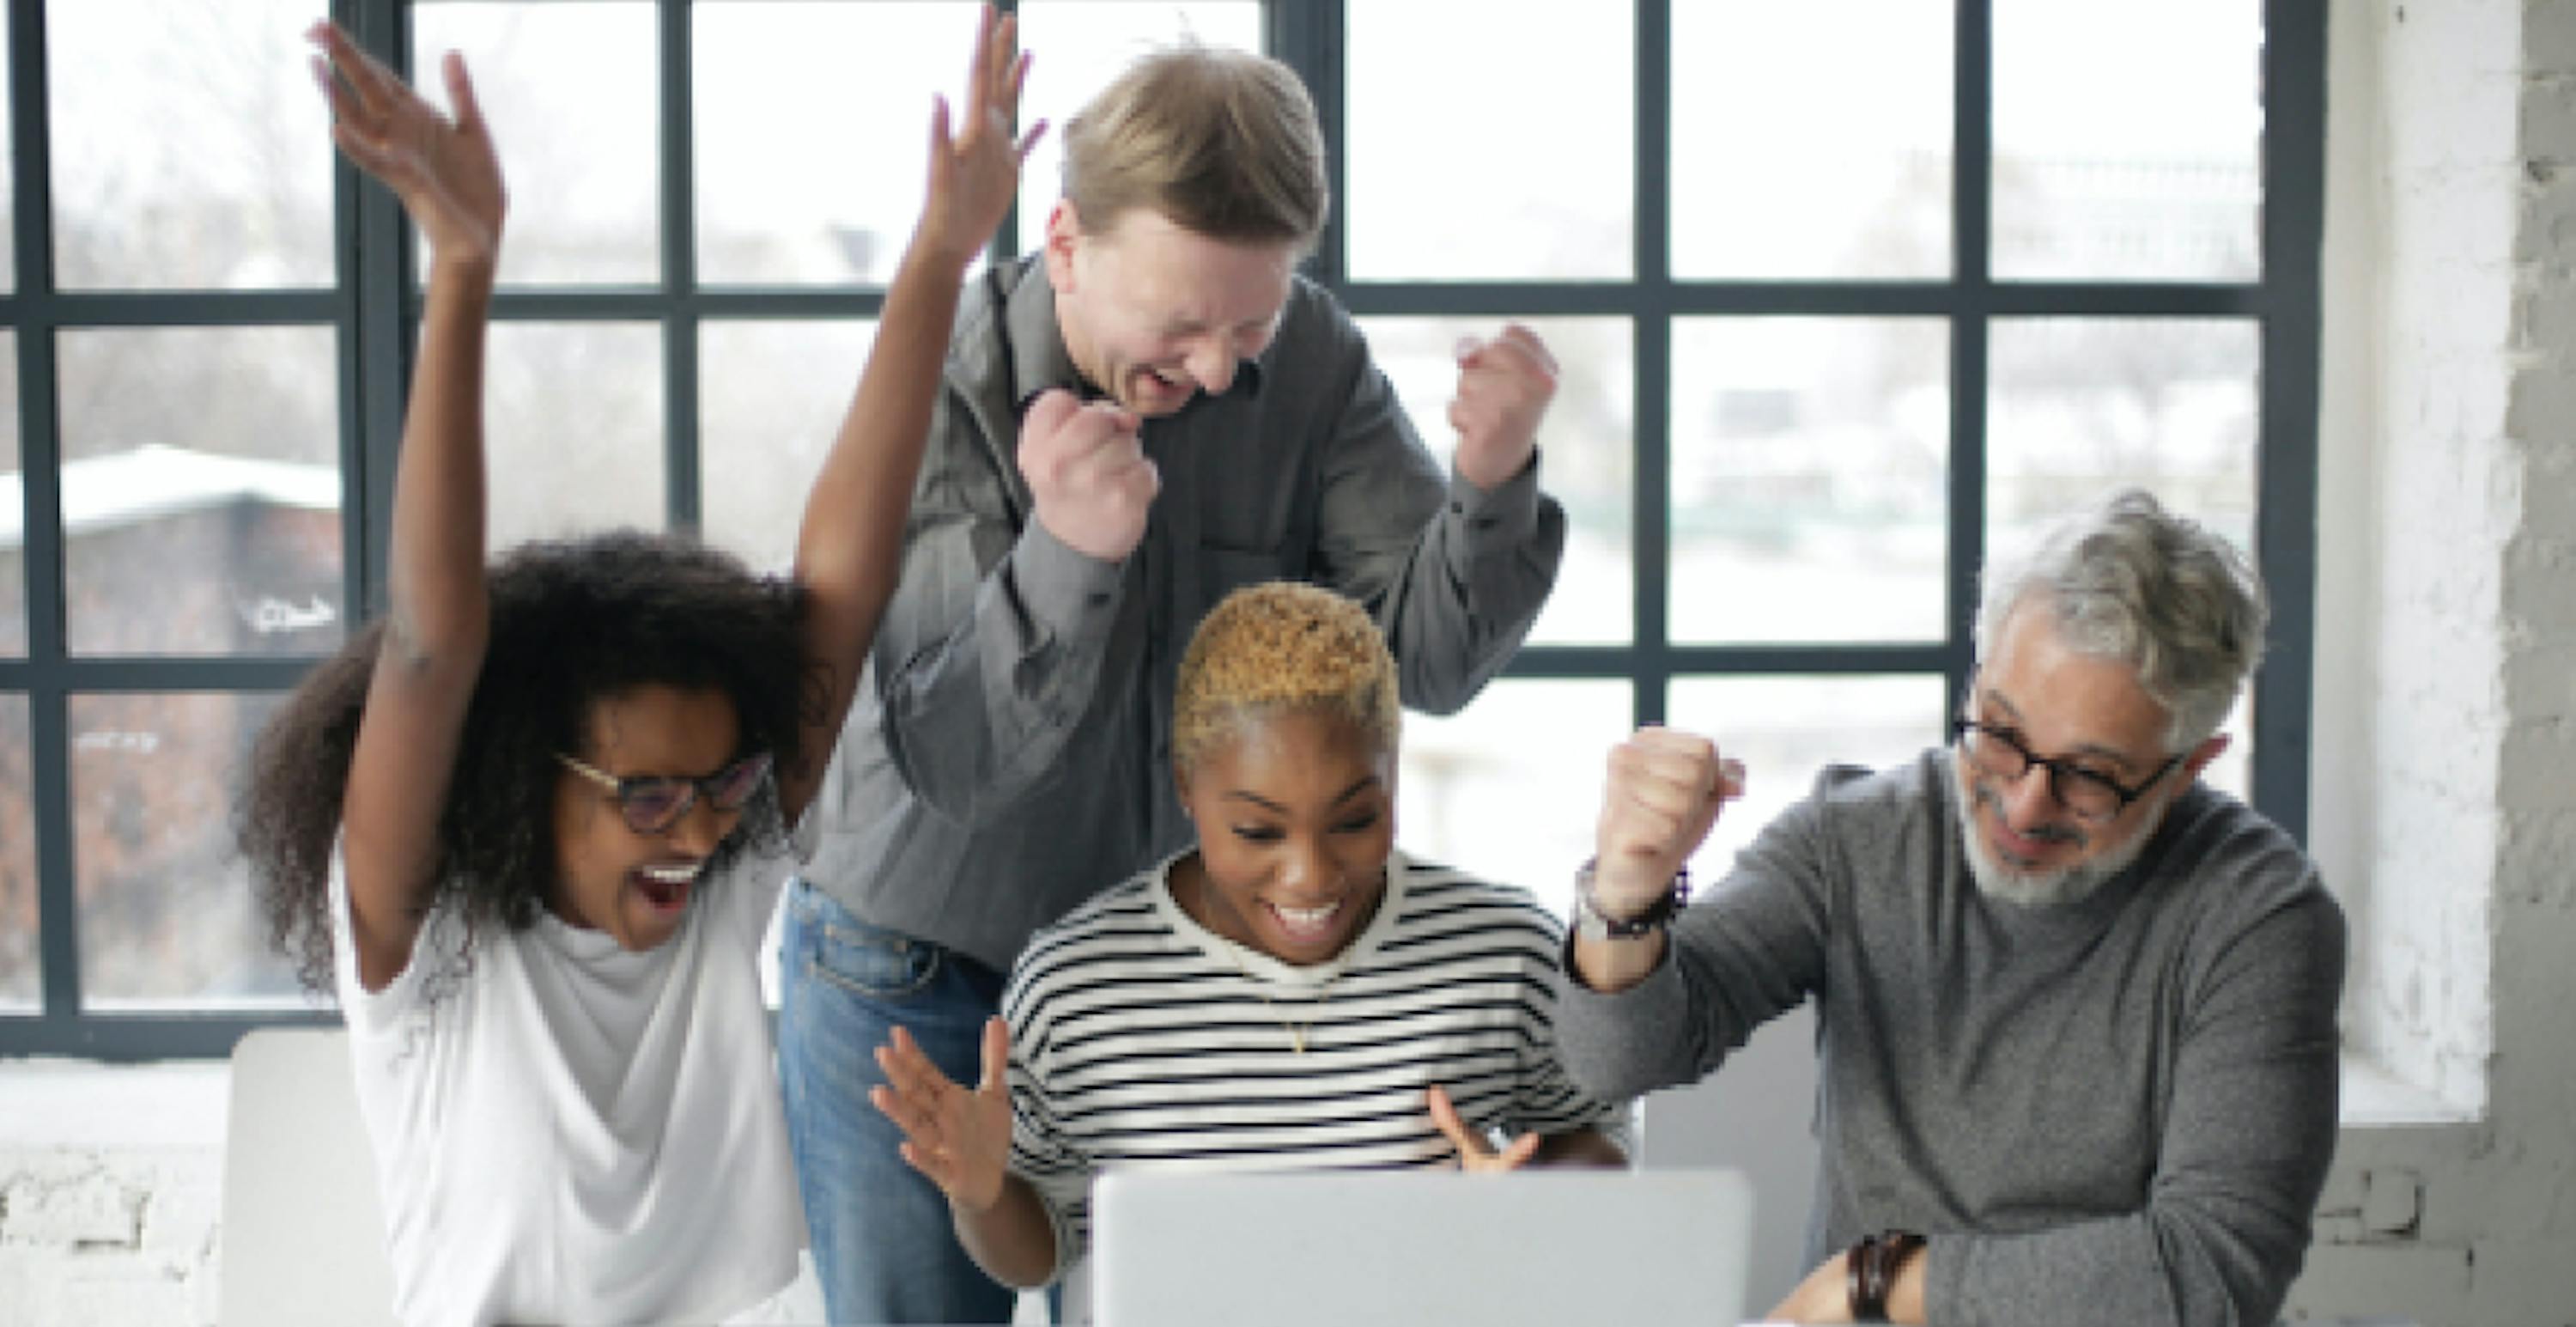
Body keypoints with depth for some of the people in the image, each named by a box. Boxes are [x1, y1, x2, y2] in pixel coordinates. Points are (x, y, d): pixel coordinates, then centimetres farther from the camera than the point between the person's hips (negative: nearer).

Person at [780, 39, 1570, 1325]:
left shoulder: (1311, 360, -10)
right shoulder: (933, 391, -19)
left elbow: (1427, 659, -13)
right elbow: (949, 761, -25)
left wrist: (1491, 486, -32)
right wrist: (1066, 555, -42)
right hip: (916, 987, -2)